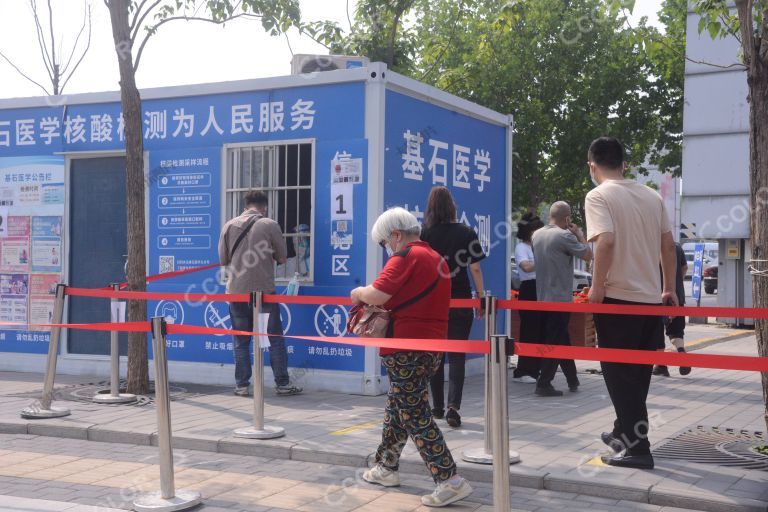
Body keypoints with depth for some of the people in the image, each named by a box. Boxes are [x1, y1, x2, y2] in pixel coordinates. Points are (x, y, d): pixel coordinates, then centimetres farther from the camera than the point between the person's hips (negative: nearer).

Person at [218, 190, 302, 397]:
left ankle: (241, 386, 11)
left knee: (241, 341, 10)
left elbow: (223, 259, 8)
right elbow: (282, 258, -1)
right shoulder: (270, 225, -5)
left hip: (236, 291, 3)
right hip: (264, 290, -2)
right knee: (276, 338, 6)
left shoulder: (229, 226, 3)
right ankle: (282, 384, 7)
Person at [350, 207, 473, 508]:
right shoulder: (435, 258, 15)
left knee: (415, 415, -5)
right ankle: (386, 467, 31)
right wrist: (388, 304, 14)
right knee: (398, 407, 20)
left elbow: (377, 295, -23)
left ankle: (450, 481, -8)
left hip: (406, 347, -10)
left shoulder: (405, 257, -13)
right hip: (433, 344, 10)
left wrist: (359, 293, -3)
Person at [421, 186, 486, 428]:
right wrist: (481, 298, 5)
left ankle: (438, 407, 21)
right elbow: (475, 268, -2)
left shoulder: (423, 234, -4)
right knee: (457, 356, 3)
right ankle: (453, 406, -12)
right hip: (460, 301, -1)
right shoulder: (466, 233, -3)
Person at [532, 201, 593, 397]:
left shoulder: (537, 235, 7)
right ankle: (543, 384, -2)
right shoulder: (565, 236, -16)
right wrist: (579, 234, 4)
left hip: (543, 297, 8)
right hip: (560, 298, -8)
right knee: (555, 342, -2)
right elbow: (587, 255, -10)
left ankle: (572, 380, 25)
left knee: (562, 339, 17)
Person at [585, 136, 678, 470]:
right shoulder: (651, 196, 11)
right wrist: (669, 289, 18)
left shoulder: (599, 196, -8)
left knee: (620, 375, 2)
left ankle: (637, 448, 2)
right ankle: (625, 433, 32)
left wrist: (596, 288, -14)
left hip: (618, 298, -6)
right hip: (651, 299, 7)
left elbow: (606, 241, -22)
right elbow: (668, 245, 11)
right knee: (638, 374, 17)